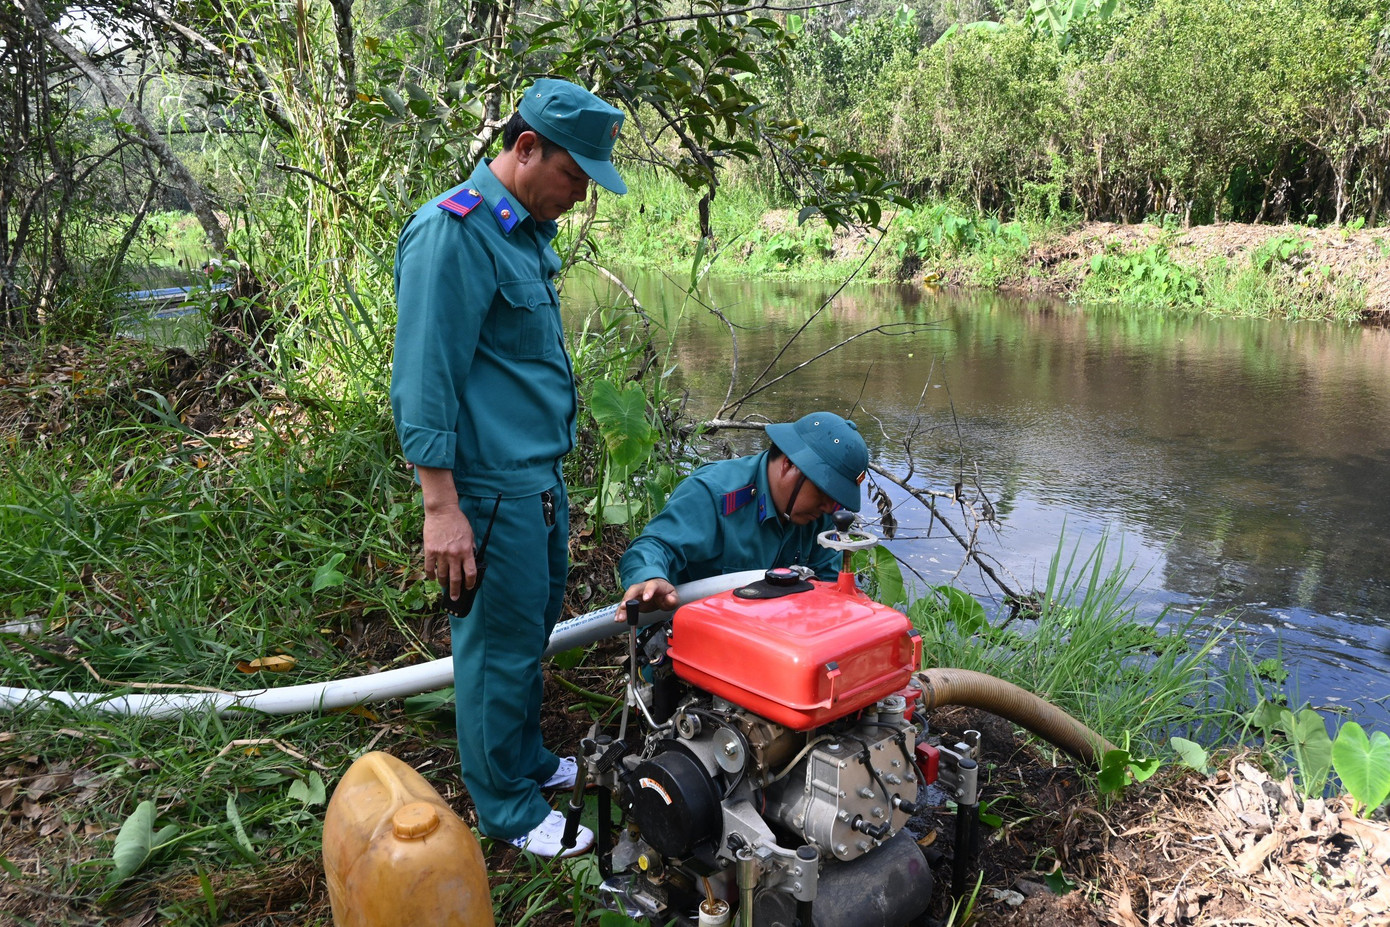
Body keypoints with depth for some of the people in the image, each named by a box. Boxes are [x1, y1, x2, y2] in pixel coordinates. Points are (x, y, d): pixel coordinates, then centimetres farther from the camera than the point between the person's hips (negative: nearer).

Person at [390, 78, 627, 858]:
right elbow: (424, 386, -21)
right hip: (491, 487, -9)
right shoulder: (452, 234, -18)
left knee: (535, 626, 21)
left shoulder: (530, 228, 12)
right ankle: (508, 809, 22)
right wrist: (442, 508, -21)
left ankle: (528, 760, 40)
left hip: (541, 474, 9)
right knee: (502, 645, 4)